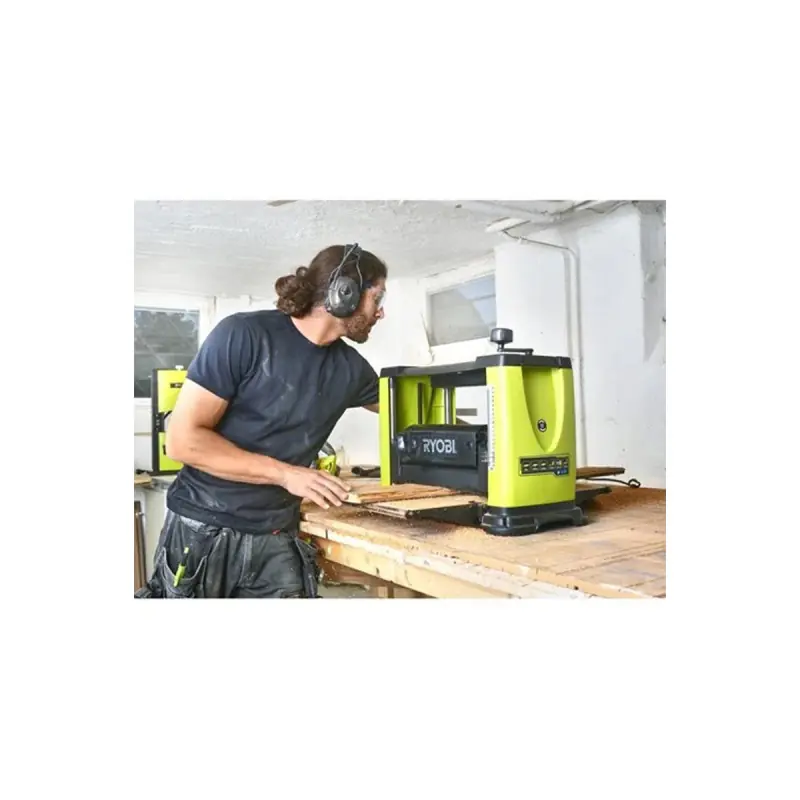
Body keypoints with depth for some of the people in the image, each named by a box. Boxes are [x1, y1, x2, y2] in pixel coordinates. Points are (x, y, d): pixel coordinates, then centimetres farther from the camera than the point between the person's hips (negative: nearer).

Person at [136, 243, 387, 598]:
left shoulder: (349, 366, 1)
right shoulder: (244, 334, -15)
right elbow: (182, 439, -17)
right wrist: (284, 473, -21)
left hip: (276, 541, 5)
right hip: (202, 532, -4)